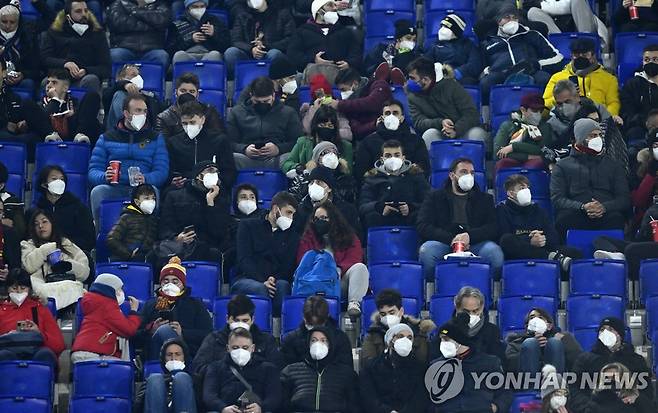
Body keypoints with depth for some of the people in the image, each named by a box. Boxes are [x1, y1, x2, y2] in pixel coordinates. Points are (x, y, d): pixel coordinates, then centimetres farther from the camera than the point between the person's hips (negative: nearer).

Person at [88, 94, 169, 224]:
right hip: (113, 188, 0)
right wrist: (105, 177, -15)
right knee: (97, 191, -32)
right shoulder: (106, 138, 17)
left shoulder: (155, 138, 17)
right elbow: (93, 171, 10)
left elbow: (162, 171, 5)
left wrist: (145, 179, -17)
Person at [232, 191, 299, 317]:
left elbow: (289, 266, 10)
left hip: (277, 281, 2)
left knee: (283, 286, -33)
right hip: (246, 280, -2)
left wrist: (274, 279, -14)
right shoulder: (248, 226, 14)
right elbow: (244, 259, 0)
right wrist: (262, 282, -16)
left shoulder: (292, 236, 22)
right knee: (260, 289, -37)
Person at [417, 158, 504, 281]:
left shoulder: (484, 199, 23)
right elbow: (422, 227, 5)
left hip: (475, 244, 1)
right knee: (426, 251, -34)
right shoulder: (435, 198, 19)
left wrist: (470, 236, -13)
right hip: (443, 244, 0)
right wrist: (451, 239, -12)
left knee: (494, 251, -32)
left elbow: (493, 228, 8)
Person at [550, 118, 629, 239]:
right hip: (576, 217, -1)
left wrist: (604, 207, -10)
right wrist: (582, 207, -14)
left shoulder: (613, 166, 26)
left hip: (606, 215, 1)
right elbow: (557, 199, 6)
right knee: (565, 217, -36)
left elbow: (624, 199, 14)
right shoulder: (562, 166, 20)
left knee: (616, 217, -35)